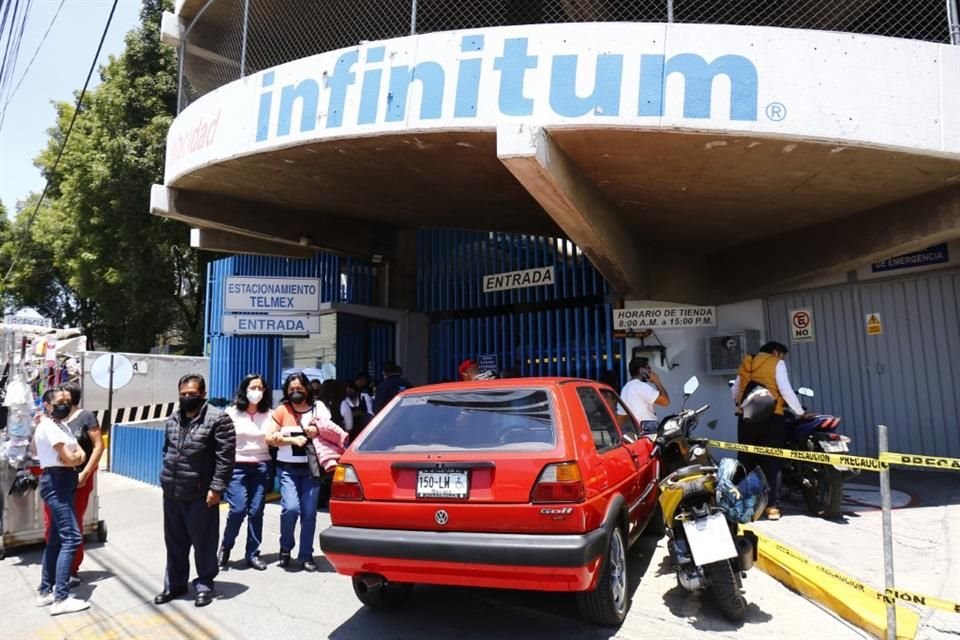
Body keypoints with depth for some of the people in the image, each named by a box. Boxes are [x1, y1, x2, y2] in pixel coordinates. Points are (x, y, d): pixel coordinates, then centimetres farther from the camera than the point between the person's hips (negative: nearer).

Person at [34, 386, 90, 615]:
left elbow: (80, 454, 12)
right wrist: (77, 456, 0)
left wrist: (75, 456, -9)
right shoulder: (50, 427, -15)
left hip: (63, 482, 10)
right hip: (56, 483, -10)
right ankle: (61, 599, -10)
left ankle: (45, 591, 23)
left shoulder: (61, 425, 15)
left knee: (56, 539, 14)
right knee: (71, 537, -12)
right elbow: (70, 459, -20)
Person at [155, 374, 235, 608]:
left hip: (200, 495, -6)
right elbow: (167, 451, 22)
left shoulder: (217, 419, -13)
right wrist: (166, 480, 16)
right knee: (174, 542, 18)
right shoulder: (172, 419, 11)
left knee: (203, 543, 6)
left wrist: (216, 488, -18)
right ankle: (174, 583, 34)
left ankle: (204, 585, 21)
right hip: (171, 494, 7)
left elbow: (225, 457, -16)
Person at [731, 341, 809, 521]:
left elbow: (735, 391, 22)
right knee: (771, 462, -1)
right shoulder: (777, 363, 5)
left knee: (746, 462, 9)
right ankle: (772, 506, -5)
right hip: (770, 417, -4)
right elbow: (785, 390, -5)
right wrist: (801, 412, 3)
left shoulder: (747, 363, 19)